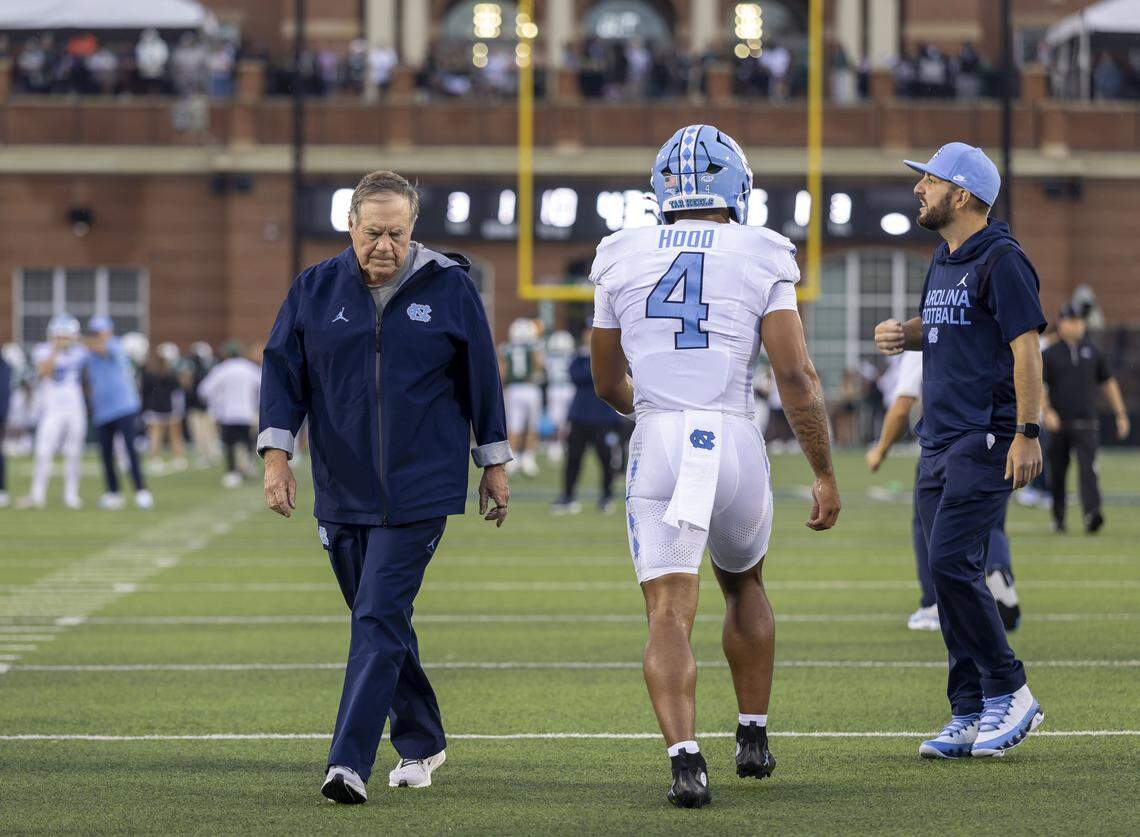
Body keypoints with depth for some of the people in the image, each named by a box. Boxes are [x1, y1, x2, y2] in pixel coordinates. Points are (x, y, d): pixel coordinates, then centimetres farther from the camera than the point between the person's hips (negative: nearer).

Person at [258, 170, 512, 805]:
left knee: (380, 621, -14)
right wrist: (277, 455, -4)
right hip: (343, 491, 4)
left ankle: (351, 763, -19)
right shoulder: (316, 290, 2)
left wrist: (494, 464, 9)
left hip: (420, 490, -3)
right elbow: (284, 372, 6)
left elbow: (481, 379, 6)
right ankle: (421, 744, 30)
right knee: (381, 624, 12)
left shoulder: (450, 290, -2)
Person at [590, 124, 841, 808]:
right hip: (735, 444, 0)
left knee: (671, 614, -5)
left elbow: (609, 384, 18)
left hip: (657, 445, 0)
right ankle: (753, 738, 31)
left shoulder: (623, 260, 7)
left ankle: (686, 759, -24)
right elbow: (797, 377, -6)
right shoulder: (761, 260, 0)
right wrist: (826, 475, 2)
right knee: (743, 585, 26)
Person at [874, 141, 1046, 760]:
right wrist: (901, 333, 10)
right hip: (939, 441, 9)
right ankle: (970, 715, 9)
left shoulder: (1000, 260, -10)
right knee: (949, 572, 6)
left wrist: (1027, 434, -21)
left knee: (952, 562, -16)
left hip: (986, 440, -9)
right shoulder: (944, 261, 17)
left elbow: (1026, 346, -15)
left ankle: (1009, 692, -5)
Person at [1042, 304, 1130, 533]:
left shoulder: (1091, 352, 12)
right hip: (1058, 424, 0)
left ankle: (1092, 514, -30)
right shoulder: (1049, 355, 3)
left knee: (1088, 468, -16)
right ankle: (1058, 518, 21)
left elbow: (1108, 383, 19)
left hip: (1086, 424, 0)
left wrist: (1121, 414, 15)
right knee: (1057, 473, 6)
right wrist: (1047, 411, -22)